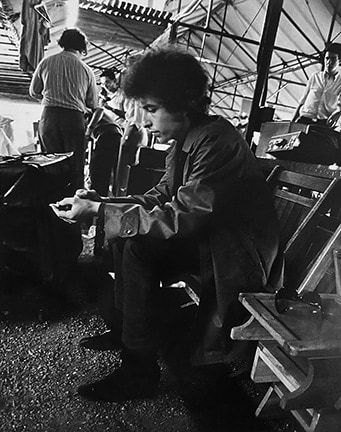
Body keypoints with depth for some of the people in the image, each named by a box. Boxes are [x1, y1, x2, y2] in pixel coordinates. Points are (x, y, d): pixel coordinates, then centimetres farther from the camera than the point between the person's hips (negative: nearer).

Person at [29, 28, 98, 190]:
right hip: (75, 118, -1)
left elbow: (33, 92, 15)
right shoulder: (86, 69, 3)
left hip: (49, 116, 2)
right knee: (75, 166, 3)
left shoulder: (46, 62, 7)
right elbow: (93, 104, 6)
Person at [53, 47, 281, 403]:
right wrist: (101, 202, -7)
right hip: (206, 236, 9)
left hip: (237, 256, -9)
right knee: (126, 233, 3)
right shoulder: (185, 139, 3)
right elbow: (160, 197, 5)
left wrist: (98, 211, -25)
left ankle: (139, 369, -9)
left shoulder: (217, 142, -25)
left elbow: (179, 217, -30)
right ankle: (124, 328, 15)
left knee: (139, 247, -24)